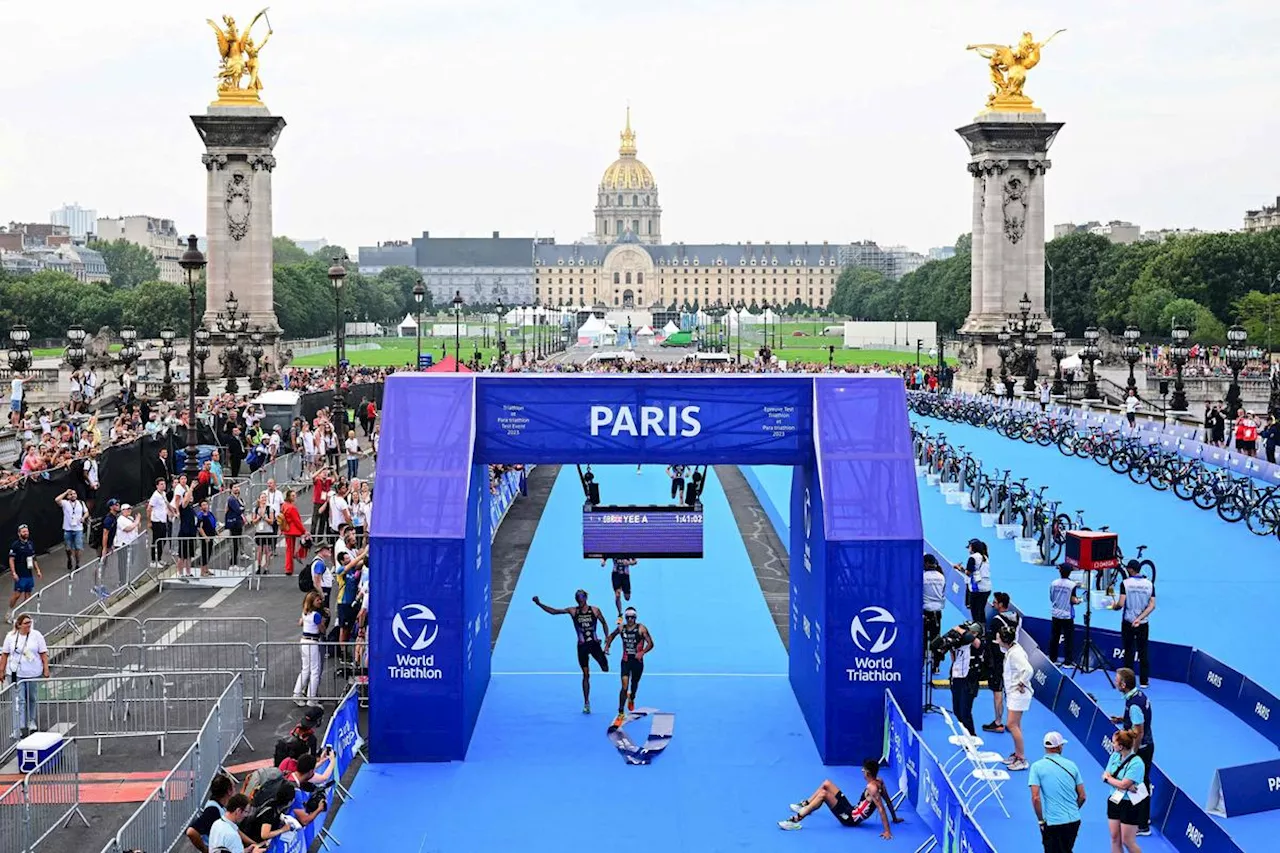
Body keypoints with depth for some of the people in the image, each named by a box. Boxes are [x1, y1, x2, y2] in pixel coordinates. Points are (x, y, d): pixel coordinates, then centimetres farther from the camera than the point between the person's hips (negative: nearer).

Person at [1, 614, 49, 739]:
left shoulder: (36, 635, -4)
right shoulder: (11, 636, -1)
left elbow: (43, 653, -1)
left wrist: (46, 669, -5)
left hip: (33, 673, 1)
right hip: (16, 674, -1)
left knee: (31, 699, 14)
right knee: (19, 700, -7)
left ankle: (31, 721, 36)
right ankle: (19, 728, -11)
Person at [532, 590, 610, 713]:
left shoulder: (595, 610, -2)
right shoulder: (573, 611, -1)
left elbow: (604, 623, 7)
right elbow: (553, 611, -2)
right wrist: (539, 604, -10)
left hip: (594, 643, 0)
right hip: (582, 645, 0)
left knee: (605, 669, -7)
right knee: (586, 675, 1)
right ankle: (586, 703, 7)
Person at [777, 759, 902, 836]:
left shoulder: (872, 788, -26)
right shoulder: (879, 781, 0)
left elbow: (881, 809, -31)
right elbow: (888, 800, 9)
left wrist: (887, 831, -35)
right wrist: (895, 818, 20)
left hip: (851, 819, -10)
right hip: (852, 810, 10)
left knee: (823, 794, -24)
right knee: (826, 783, 13)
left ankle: (796, 820, -24)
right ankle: (805, 805, 31)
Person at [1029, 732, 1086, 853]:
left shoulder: (1037, 767, -5)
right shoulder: (1071, 765, 5)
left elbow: (1036, 798, -14)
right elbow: (1082, 796, 8)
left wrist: (1041, 821, -4)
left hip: (1052, 823, -4)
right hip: (1074, 821, 4)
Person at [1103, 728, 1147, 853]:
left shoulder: (1136, 763, -21)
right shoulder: (1115, 756, 1)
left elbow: (1123, 784, -24)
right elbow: (1106, 775, -4)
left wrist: (1108, 777, -7)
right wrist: (1127, 786, -18)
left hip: (1129, 805, -7)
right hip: (1114, 800, 7)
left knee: (1128, 842, 0)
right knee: (1115, 839, 10)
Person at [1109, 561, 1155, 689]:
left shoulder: (1125, 583, -9)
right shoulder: (1149, 584, 1)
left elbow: (1121, 604, -15)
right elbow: (1152, 605, -6)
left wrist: (1114, 606, 6)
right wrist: (1139, 618, -9)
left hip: (1128, 622, -2)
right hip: (1143, 624, 2)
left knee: (1129, 651, 5)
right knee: (1143, 652, 9)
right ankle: (1144, 681, 11)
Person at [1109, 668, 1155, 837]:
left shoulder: (1134, 704, -28)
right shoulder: (1139, 694, 2)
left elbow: (1139, 732, -25)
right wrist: (1122, 719, 6)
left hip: (1140, 749, -10)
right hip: (1147, 746, 10)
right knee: (1143, 783, 23)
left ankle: (1142, 826, 10)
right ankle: (1144, 817, 38)